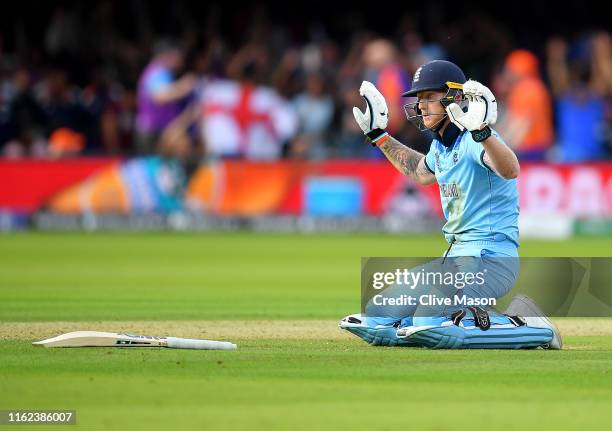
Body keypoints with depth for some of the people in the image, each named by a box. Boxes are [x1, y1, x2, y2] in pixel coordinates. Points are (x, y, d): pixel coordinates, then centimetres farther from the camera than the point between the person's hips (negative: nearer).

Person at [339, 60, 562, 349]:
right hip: (455, 258, 9)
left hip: (490, 258, -9)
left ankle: (527, 326, -10)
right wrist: (378, 135, 35)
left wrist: (482, 132, -55)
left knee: (429, 328, -28)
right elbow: (421, 172, 38)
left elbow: (510, 171, -38)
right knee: (377, 323, 5)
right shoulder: (440, 145, 13)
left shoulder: (473, 141, -15)